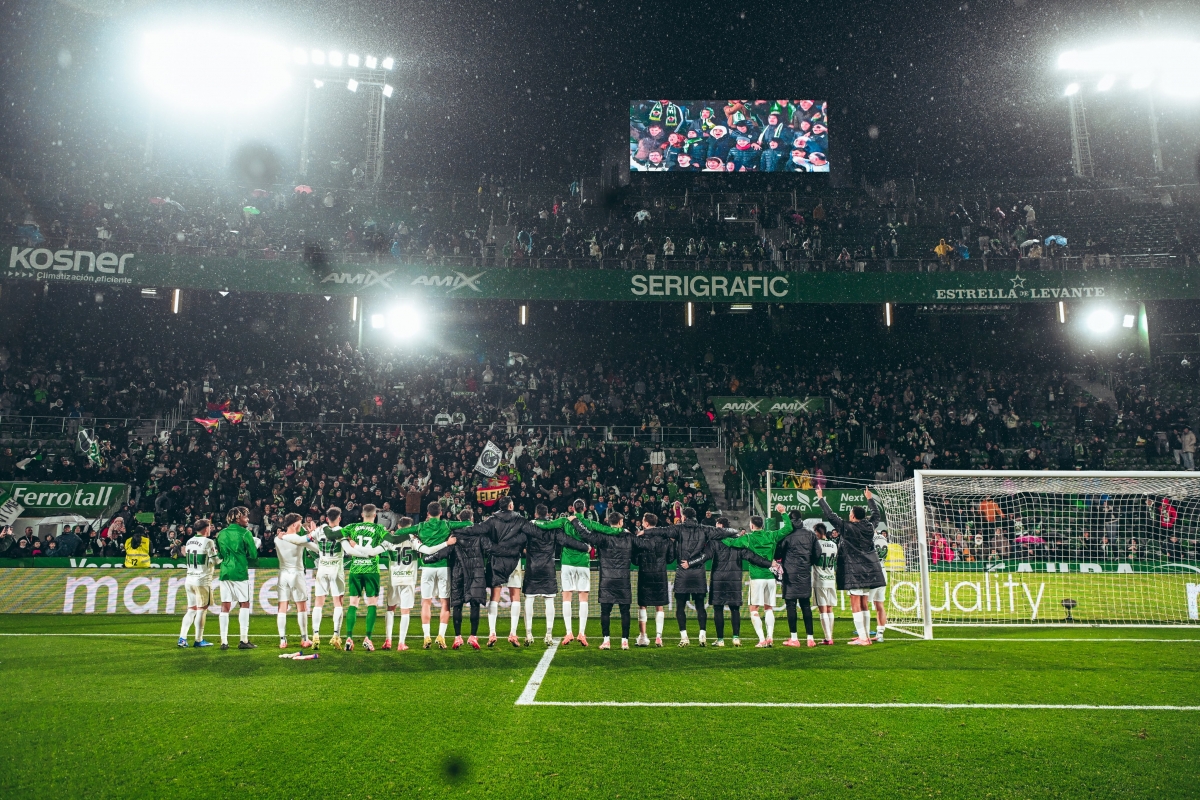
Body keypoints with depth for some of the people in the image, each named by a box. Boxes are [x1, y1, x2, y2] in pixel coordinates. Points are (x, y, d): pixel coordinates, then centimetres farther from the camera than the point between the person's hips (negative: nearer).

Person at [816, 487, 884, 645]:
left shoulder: (846, 527, -12)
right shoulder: (869, 525, 5)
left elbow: (830, 515, -7)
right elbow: (876, 513, 25)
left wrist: (820, 498, 3)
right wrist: (870, 498, 39)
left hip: (855, 571, -7)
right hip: (869, 571, 7)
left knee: (855, 605, -4)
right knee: (864, 604, 14)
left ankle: (862, 638, -5)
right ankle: (866, 635, 19)